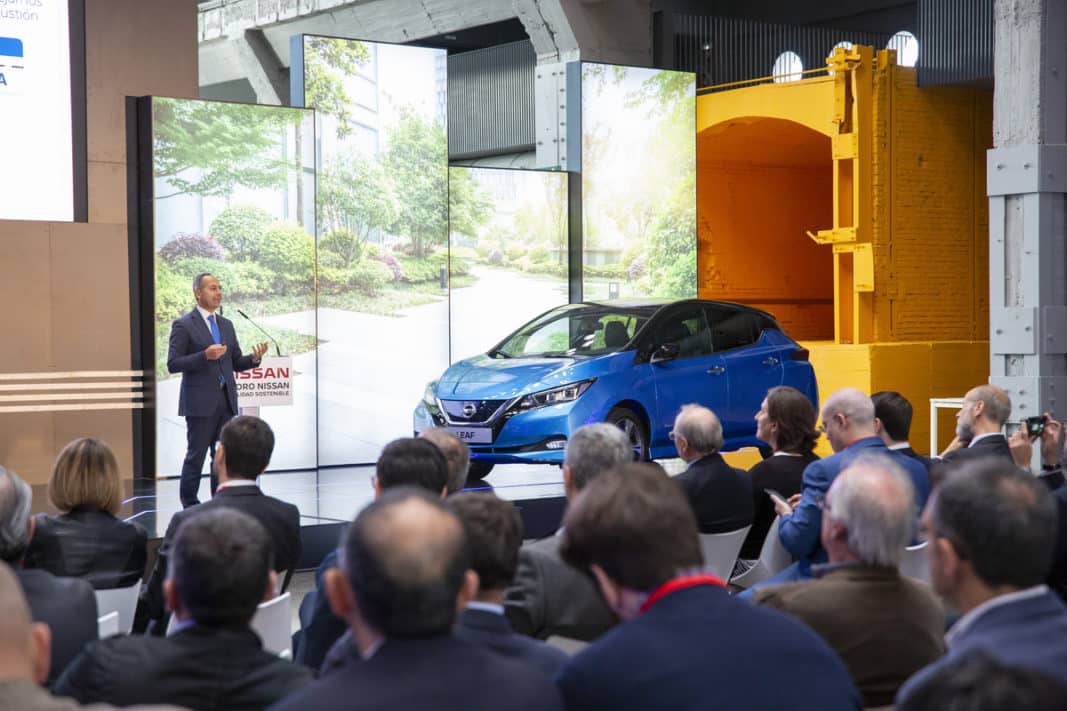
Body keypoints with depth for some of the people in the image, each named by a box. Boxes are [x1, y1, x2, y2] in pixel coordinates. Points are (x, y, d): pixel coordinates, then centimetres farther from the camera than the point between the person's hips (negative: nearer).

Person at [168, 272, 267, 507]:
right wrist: (205, 355, -22)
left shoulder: (227, 325, 16)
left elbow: (236, 363, 18)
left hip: (226, 401, 6)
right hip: (200, 402, -6)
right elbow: (173, 364, -11)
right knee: (196, 456, -1)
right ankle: (190, 507, 6)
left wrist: (254, 358, -3)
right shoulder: (183, 325, -5)